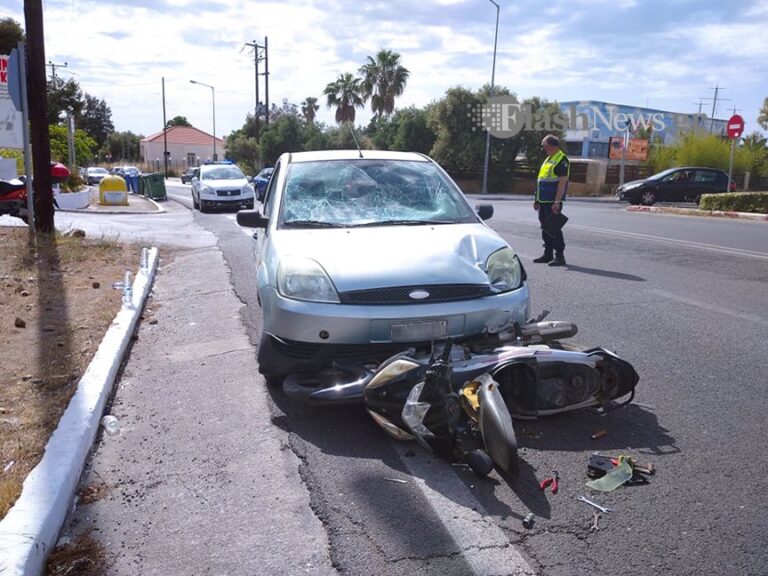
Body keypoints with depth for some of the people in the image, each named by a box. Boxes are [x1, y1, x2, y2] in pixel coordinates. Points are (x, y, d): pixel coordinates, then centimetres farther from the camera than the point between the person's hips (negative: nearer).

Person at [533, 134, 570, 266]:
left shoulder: (561, 160, -11)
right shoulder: (548, 159, 19)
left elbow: (562, 182, -18)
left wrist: (557, 202, -24)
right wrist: (537, 200, 21)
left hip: (553, 202, -9)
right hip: (543, 201, 9)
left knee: (553, 228, -9)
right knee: (545, 228, 12)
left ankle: (559, 256, -5)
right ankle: (548, 254, 20)